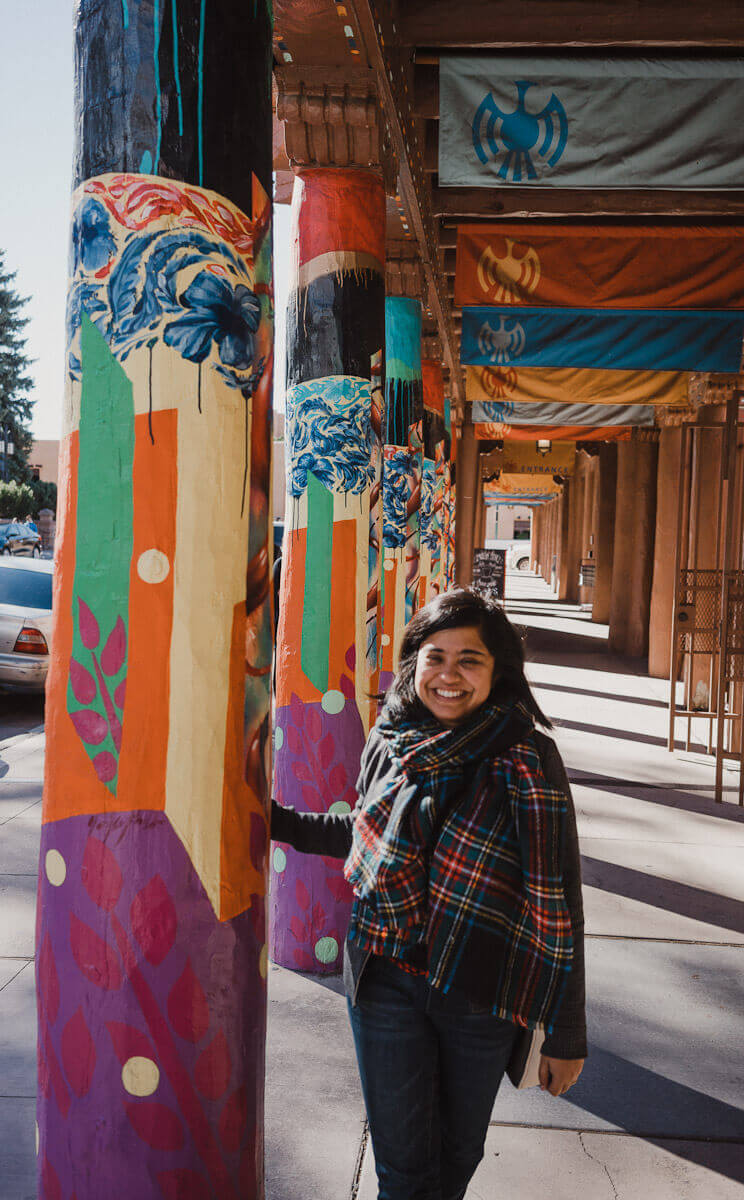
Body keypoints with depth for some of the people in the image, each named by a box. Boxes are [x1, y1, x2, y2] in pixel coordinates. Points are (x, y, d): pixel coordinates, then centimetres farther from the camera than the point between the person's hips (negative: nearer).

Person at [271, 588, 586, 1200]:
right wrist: (279, 822, 12)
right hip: (386, 981, 2)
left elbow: (556, 902, -14)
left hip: (480, 991, -2)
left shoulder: (527, 761, -16)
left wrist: (565, 1033, -11)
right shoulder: (391, 741, -3)